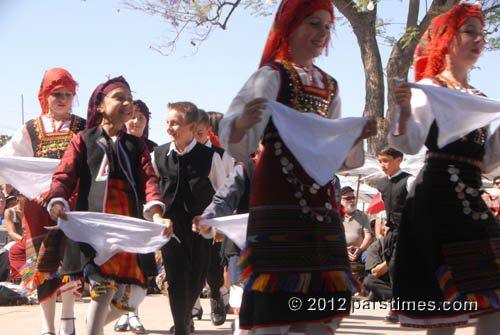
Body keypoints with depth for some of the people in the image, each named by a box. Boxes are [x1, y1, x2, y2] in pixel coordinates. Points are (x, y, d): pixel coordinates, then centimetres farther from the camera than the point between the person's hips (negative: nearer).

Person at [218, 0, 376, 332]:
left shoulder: (329, 86, 19)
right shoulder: (272, 75, -2)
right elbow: (239, 146, -13)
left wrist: (357, 136, 4)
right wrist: (241, 124, -35)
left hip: (321, 202, 7)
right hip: (280, 200, -7)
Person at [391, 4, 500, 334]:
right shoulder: (429, 88, 1)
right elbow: (412, 143, -14)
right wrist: (405, 111, -33)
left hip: (471, 194, 8)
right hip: (441, 192, -8)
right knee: (448, 302, -11)